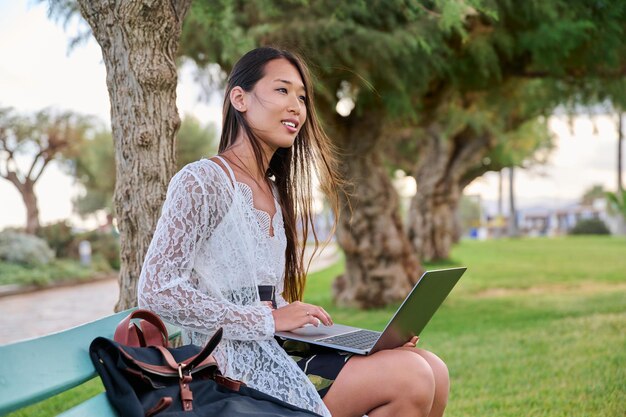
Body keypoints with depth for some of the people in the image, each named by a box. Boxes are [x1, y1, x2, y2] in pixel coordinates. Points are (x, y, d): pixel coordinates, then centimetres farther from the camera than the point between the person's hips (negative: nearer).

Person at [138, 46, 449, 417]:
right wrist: (268, 320, -17)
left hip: (276, 355, 8)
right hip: (233, 368, -8)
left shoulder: (277, 195, 18)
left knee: (433, 370, -7)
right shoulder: (202, 182, -9)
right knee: (408, 376, -18)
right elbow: (157, 291, -17)